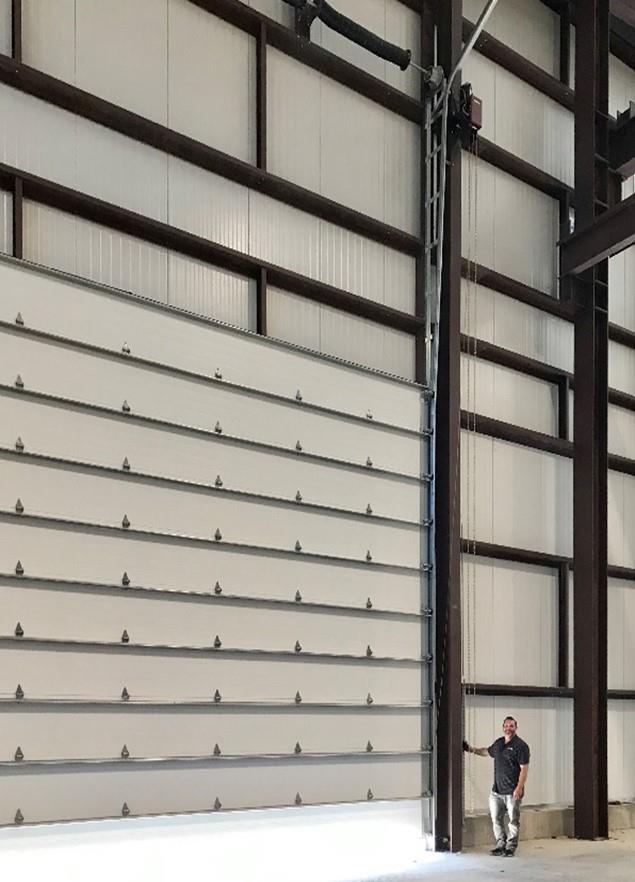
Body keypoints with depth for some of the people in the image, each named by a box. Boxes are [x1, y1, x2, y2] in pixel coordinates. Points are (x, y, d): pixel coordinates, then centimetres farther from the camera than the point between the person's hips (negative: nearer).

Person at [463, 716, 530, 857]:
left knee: (513, 820, 0)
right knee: (496, 819, 10)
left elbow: (524, 768, -13)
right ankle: (501, 844, 20)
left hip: (512, 792, -7)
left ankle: (511, 847, 8)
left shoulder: (520, 746, -9)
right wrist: (471, 749, 32)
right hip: (497, 790, 7)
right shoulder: (498, 743, 12)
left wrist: (519, 788, -20)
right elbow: (487, 751, 34)